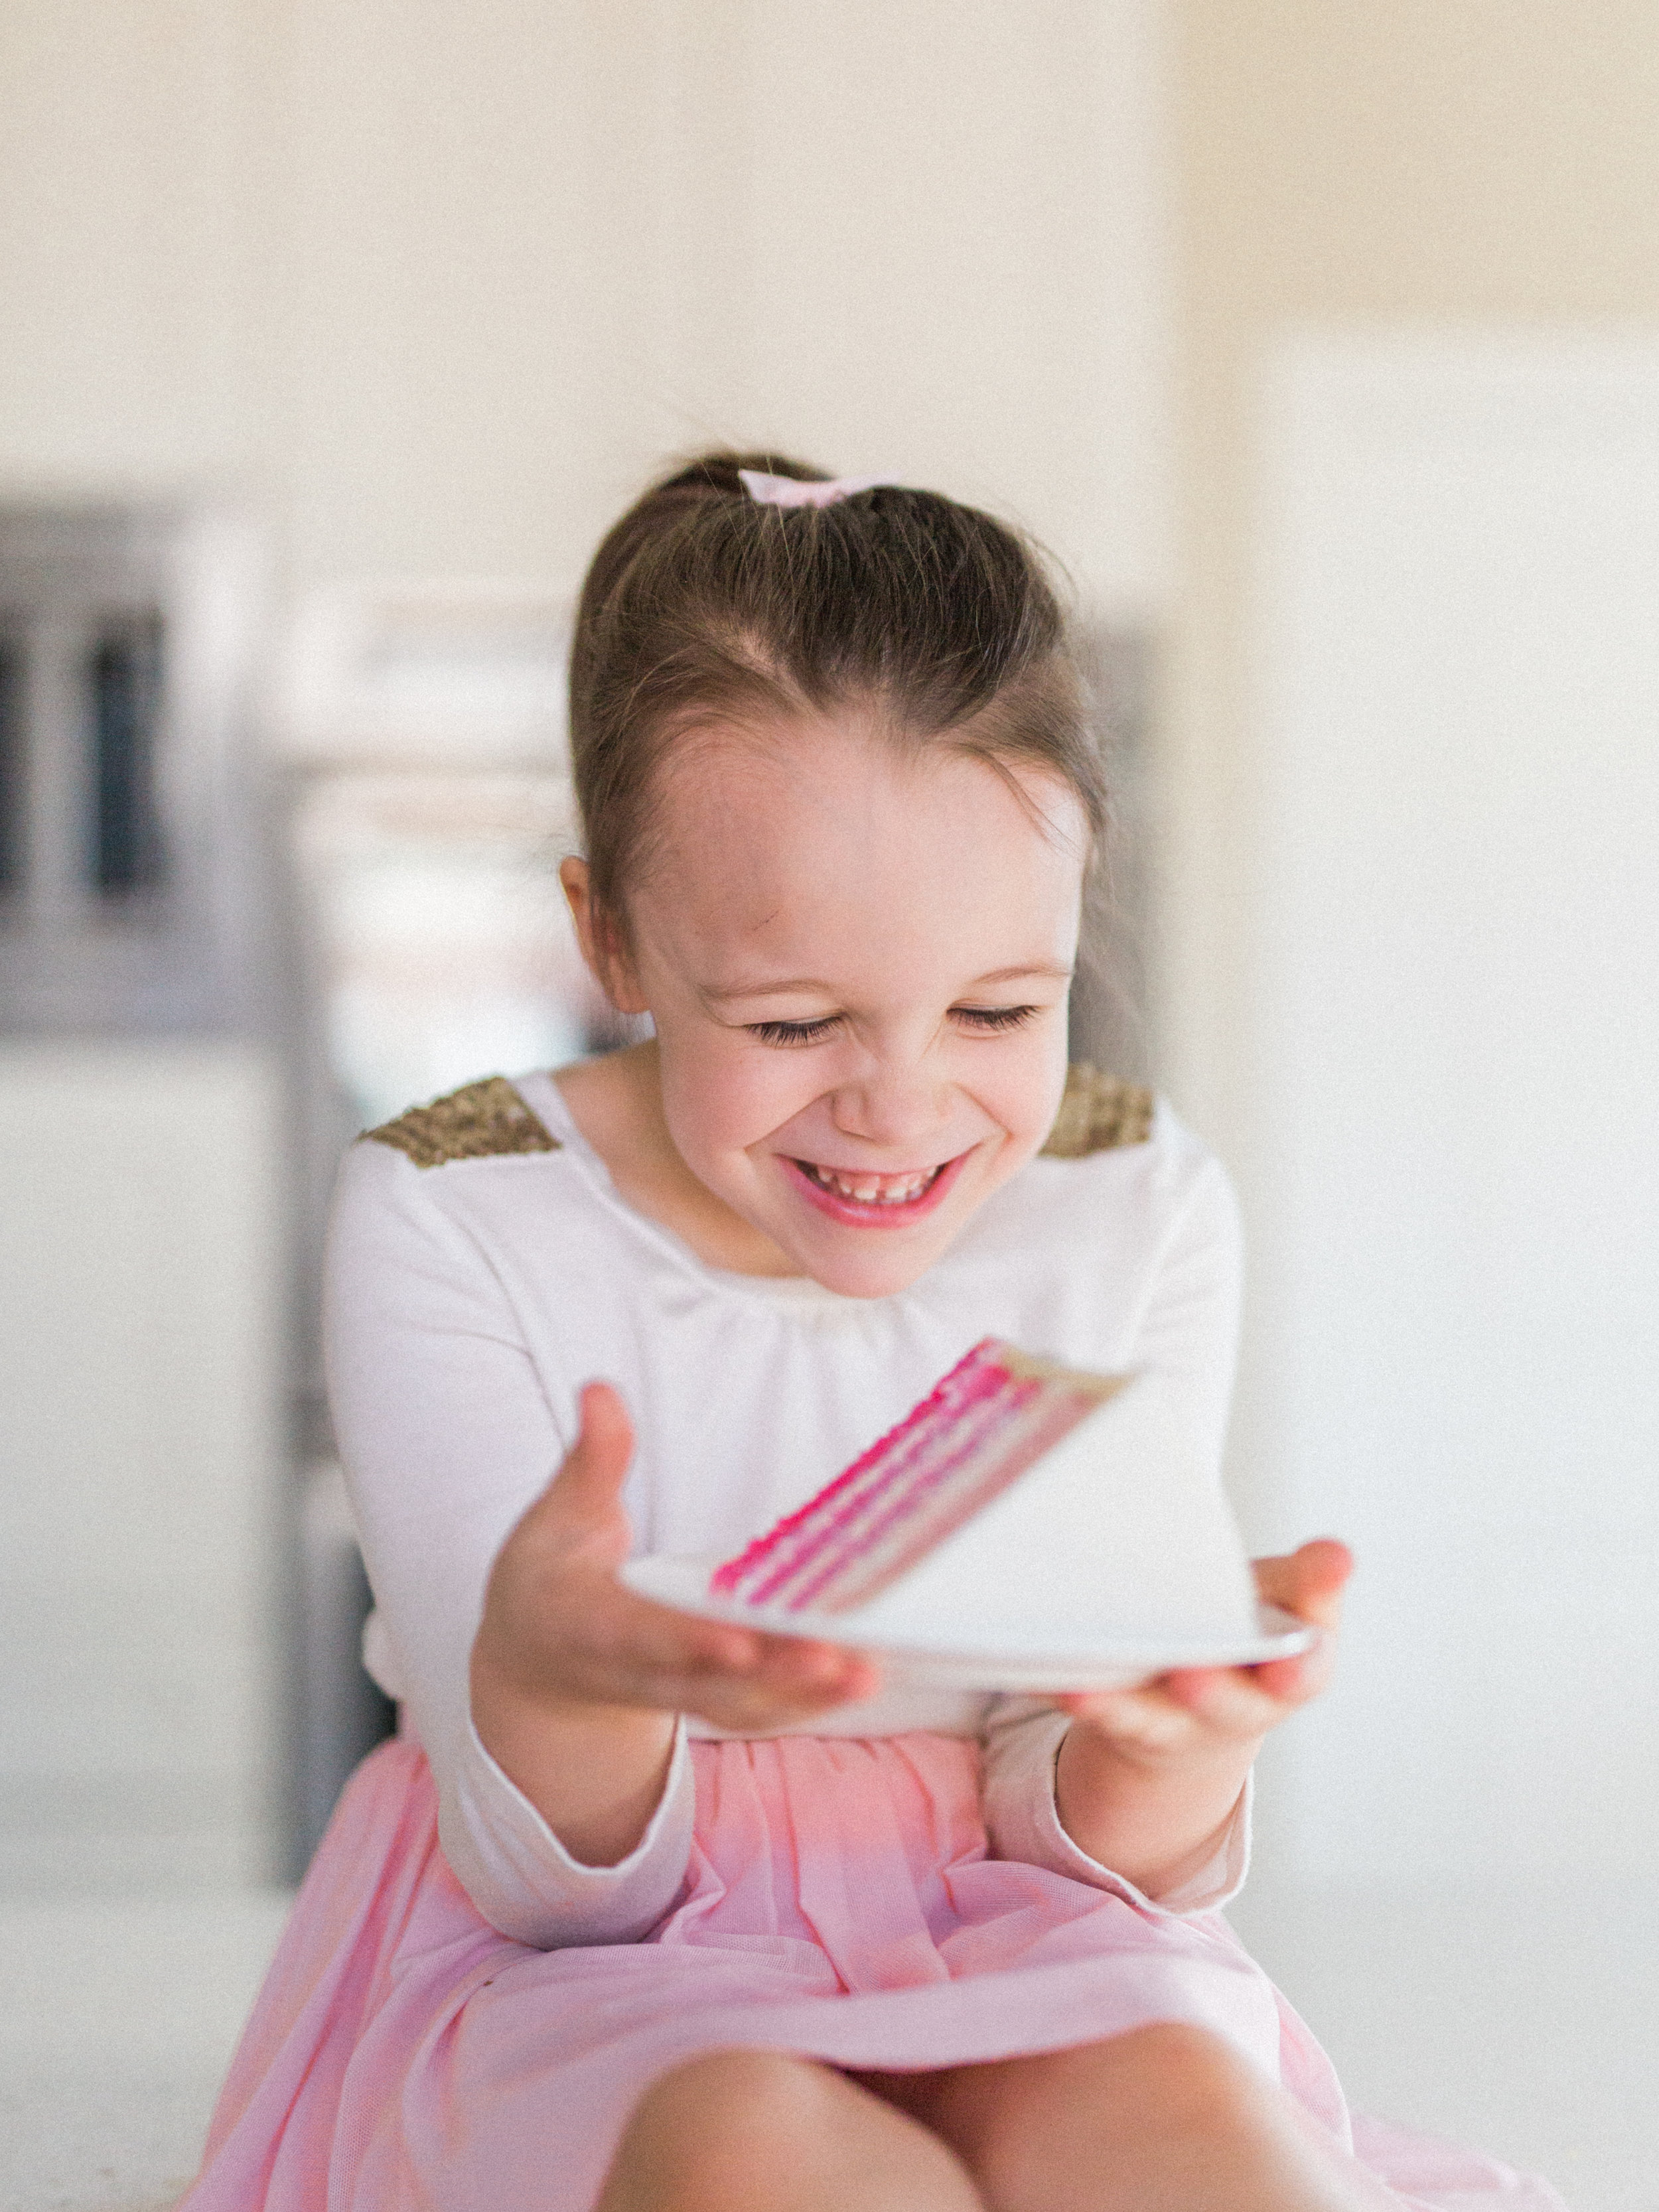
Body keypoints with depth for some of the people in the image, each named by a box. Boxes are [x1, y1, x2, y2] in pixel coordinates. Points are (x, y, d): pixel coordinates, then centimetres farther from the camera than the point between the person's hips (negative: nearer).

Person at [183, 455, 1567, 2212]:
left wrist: (1178, 1741, -30)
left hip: (1008, 1948, 1)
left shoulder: (1136, 1212, -2)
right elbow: (553, 1880, -12)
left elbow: (1065, 1829, -4)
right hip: (595, 1982, -1)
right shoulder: (450, 1224, -10)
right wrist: (548, 1678, -38)